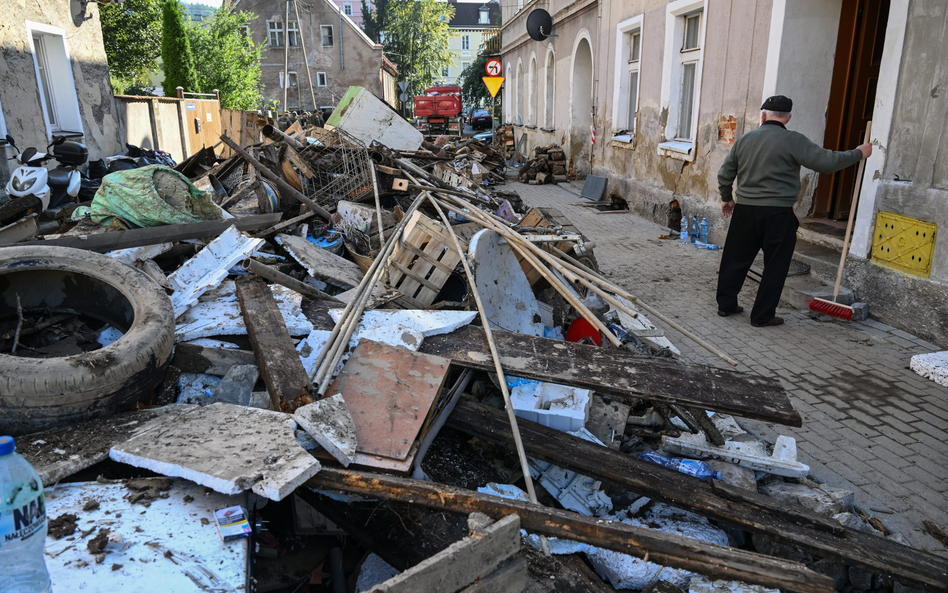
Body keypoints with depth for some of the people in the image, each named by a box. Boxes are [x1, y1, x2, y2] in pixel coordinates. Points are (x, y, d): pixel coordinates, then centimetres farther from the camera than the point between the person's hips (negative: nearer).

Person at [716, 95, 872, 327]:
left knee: (736, 259, 14)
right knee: (775, 267, 6)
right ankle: (762, 315, 11)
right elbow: (827, 162, -10)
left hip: (745, 210, 4)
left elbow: (725, 174, 12)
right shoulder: (793, 141, -8)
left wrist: (726, 198, 27)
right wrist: (859, 153, 5)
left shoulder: (744, 139, 6)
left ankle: (725, 304, 21)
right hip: (777, 214, -4)